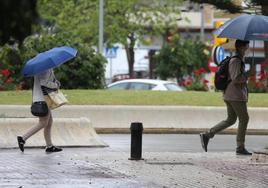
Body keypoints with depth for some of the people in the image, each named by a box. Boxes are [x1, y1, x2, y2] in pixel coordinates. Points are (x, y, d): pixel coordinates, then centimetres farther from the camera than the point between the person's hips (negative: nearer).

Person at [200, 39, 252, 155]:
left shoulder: (239, 60, 17)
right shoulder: (236, 61, -16)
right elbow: (235, 78, -23)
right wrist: (245, 78, -8)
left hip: (229, 95, 10)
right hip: (236, 95, -10)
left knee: (230, 120, 13)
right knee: (244, 119, -1)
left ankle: (207, 135, 6)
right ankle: (240, 147, 3)